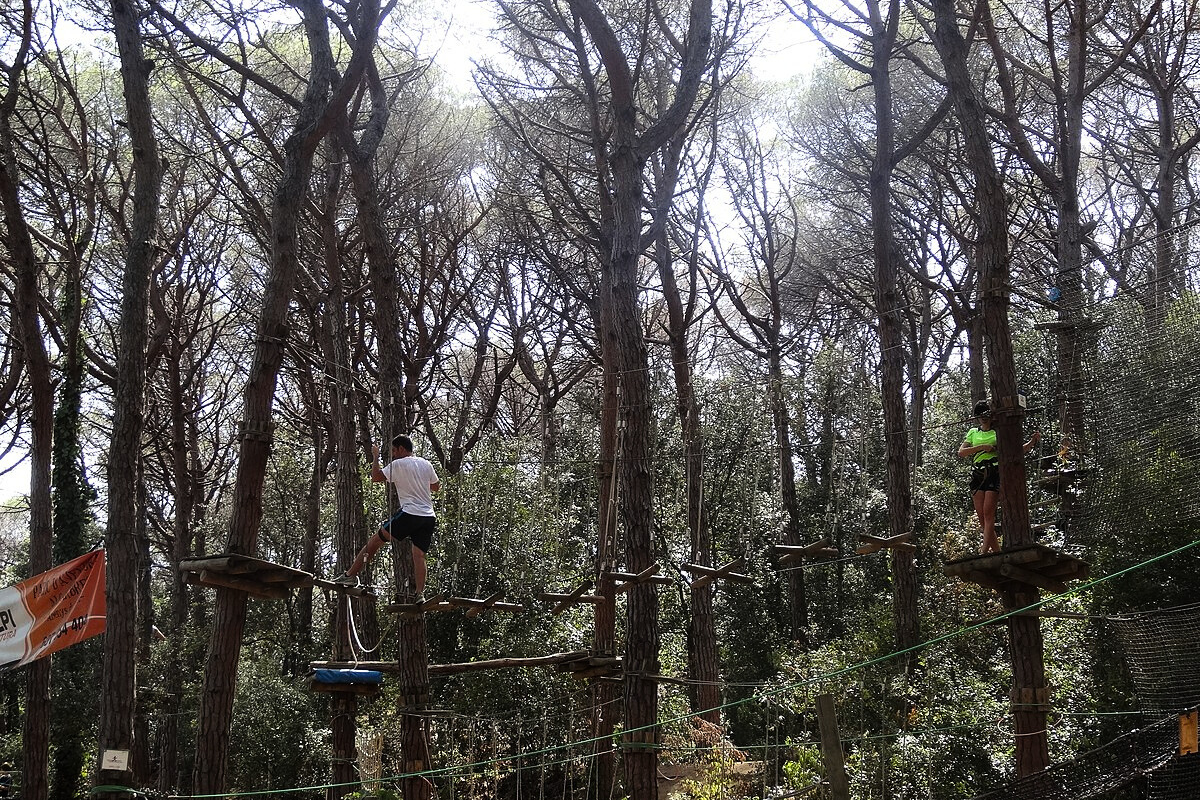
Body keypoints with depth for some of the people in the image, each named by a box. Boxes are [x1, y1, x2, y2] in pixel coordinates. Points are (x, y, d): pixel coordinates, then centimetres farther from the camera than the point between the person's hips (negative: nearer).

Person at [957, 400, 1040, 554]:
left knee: (988, 512, -16)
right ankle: (997, 551, 5)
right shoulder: (973, 433, 19)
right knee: (981, 516, -2)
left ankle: (985, 551, -22)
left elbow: (1020, 449, 14)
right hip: (978, 476, 4)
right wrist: (982, 447, -4)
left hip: (994, 474, -4)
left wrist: (1033, 441, -4)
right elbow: (961, 453, 7)